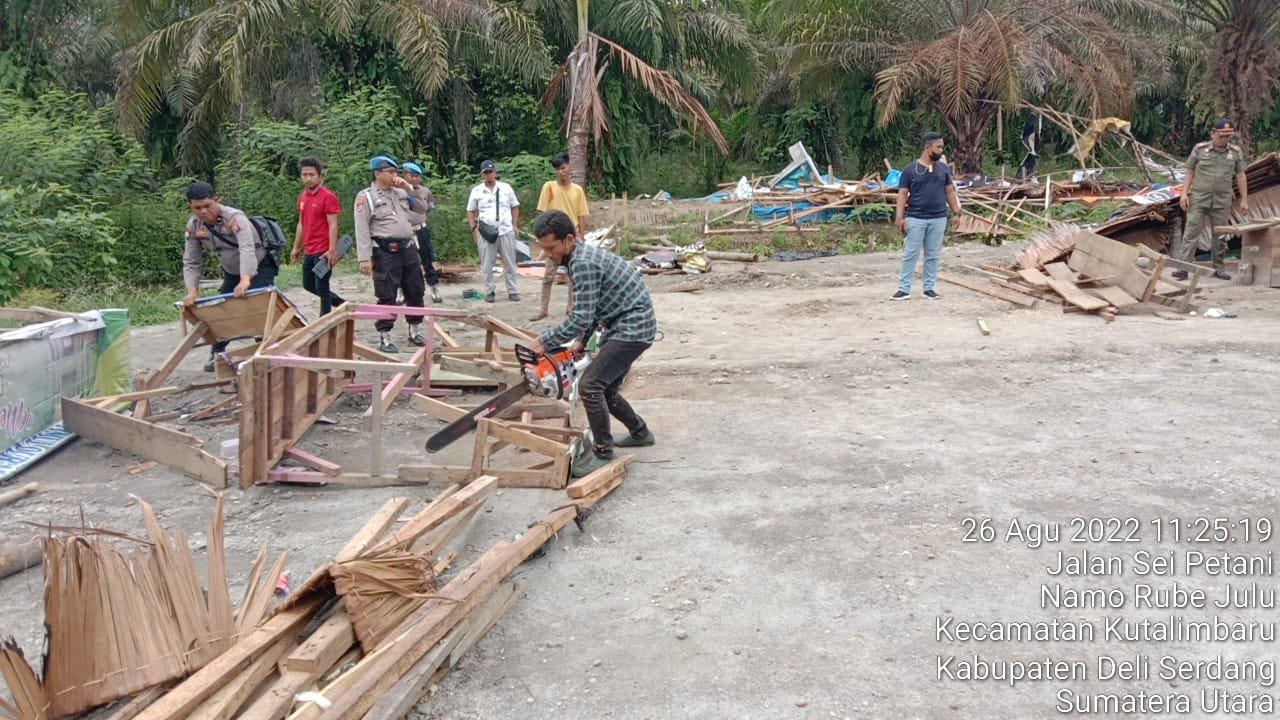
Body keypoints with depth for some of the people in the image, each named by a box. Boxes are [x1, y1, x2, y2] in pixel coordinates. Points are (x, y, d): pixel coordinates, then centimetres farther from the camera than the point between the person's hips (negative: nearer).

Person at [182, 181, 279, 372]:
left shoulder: (234, 217, -31)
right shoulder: (193, 226, -12)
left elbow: (247, 249, -47)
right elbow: (191, 262, -8)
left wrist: (245, 280, -63)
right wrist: (192, 291, -25)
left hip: (258, 268, -6)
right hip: (232, 273, 6)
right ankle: (216, 355, 20)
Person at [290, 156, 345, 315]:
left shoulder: (327, 196, -12)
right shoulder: (302, 197, 10)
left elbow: (333, 225, -15)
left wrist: (332, 250, -21)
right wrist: (296, 247, 19)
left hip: (323, 251, -8)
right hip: (309, 251, 8)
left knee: (321, 288, -2)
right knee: (308, 285, 17)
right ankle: (341, 304, 32)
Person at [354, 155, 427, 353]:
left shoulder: (401, 192, 14)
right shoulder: (366, 196, -5)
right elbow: (362, 229, -10)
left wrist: (408, 187, 4)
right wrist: (365, 258, -16)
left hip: (408, 249, 6)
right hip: (385, 253, -6)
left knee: (415, 291, 12)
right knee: (387, 296, -2)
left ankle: (415, 331, 26)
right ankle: (384, 338, 7)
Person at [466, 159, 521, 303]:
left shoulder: (506, 188, 6)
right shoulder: (476, 191, 5)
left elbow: (515, 207, 12)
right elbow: (470, 211, 10)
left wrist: (515, 225, 2)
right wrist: (473, 227, -4)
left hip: (506, 231, 0)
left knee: (509, 263, 3)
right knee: (487, 264, 3)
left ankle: (512, 291, 10)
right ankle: (489, 291, 12)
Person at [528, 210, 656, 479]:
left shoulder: (583, 263, -21)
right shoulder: (583, 257, 11)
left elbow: (581, 318, -24)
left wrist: (544, 341, -13)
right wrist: (581, 341, 11)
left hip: (632, 328, -10)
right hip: (621, 327, 10)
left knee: (590, 385, -15)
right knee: (605, 390, 15)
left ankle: (603, 453, -4)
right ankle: (640, 432, 35)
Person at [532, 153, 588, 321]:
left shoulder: (578, 189, 2)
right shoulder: (549, 186, -3)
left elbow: (582, 216, 4)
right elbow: (543, 213, -2)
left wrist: (582, 238, -1)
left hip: (573, 237, 2)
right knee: (548, 275, 0)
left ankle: (571, 307, 17)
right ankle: (544, 309, 6)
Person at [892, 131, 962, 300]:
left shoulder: (944, 169, 8)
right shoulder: (910, 169, -2)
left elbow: (950, 192, 13)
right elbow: (903, 194, -3)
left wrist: (957, 212, 7)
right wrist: (899, 216, -13)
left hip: (938, 219, 3)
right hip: (915, 219, -3)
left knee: (933, 255, 8)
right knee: (910, 254, -1)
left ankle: (930, 288, 16)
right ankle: (904, 289, 2)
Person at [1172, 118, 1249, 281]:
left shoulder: (1236, 151, 4)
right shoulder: (1200, 149, -1)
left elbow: (1240, 176, 8)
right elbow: (1190, 172, 4)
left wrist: (1244, 199, 6)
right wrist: (1184, 193, -4)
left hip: (1222, 201, 2)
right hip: (1199, 199, -2)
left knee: (1220, 236, 8)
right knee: (1191, 232, -6)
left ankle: (1219, 269, 17)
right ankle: (1183, 268, -8)